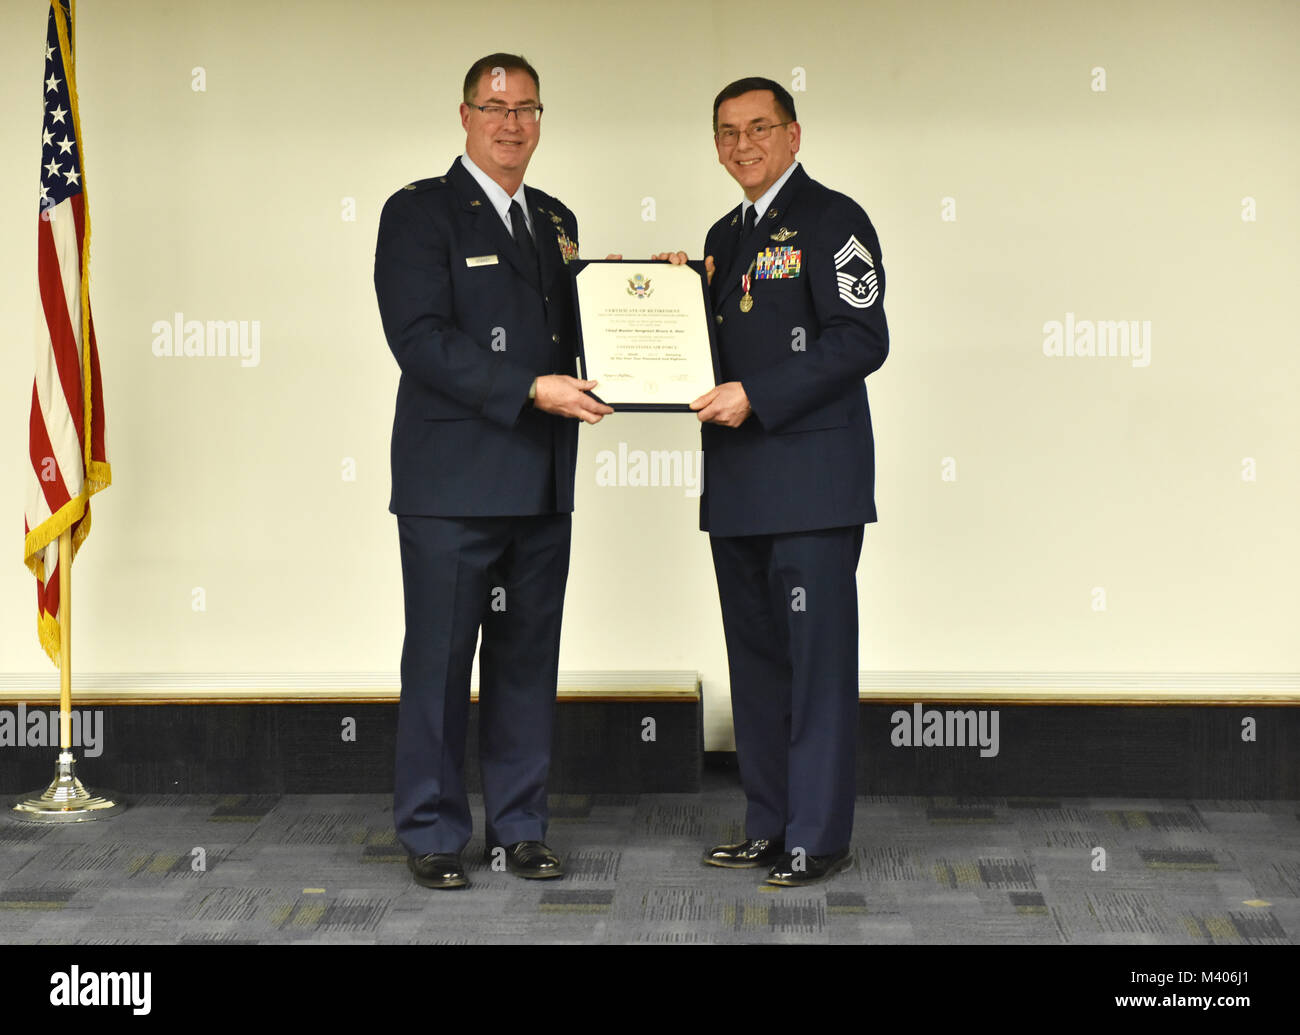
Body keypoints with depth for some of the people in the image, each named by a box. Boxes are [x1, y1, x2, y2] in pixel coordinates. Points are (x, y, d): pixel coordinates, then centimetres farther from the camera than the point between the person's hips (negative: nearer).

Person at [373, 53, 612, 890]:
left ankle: (520, 827, 19)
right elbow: (420, 338, -15)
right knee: (440, 660, -1)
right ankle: (433, 835, 9)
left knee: (529, 657, 10)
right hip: (451, 483, -6)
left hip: (541, 483, 6)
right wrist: (531, 390, -21)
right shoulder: (419, 212, -3)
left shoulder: (556, 221, 17)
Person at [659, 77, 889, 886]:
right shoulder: (725, 237, 20)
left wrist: (755, 396, -18)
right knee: (756, 659, 12)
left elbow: (862, 340, -15)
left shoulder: (831, 220, -5)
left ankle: (819, 839, 0)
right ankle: (770, 827, 20)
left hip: (811, 480, -8)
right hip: (738, 485, 8)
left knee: (818, 659, -5)